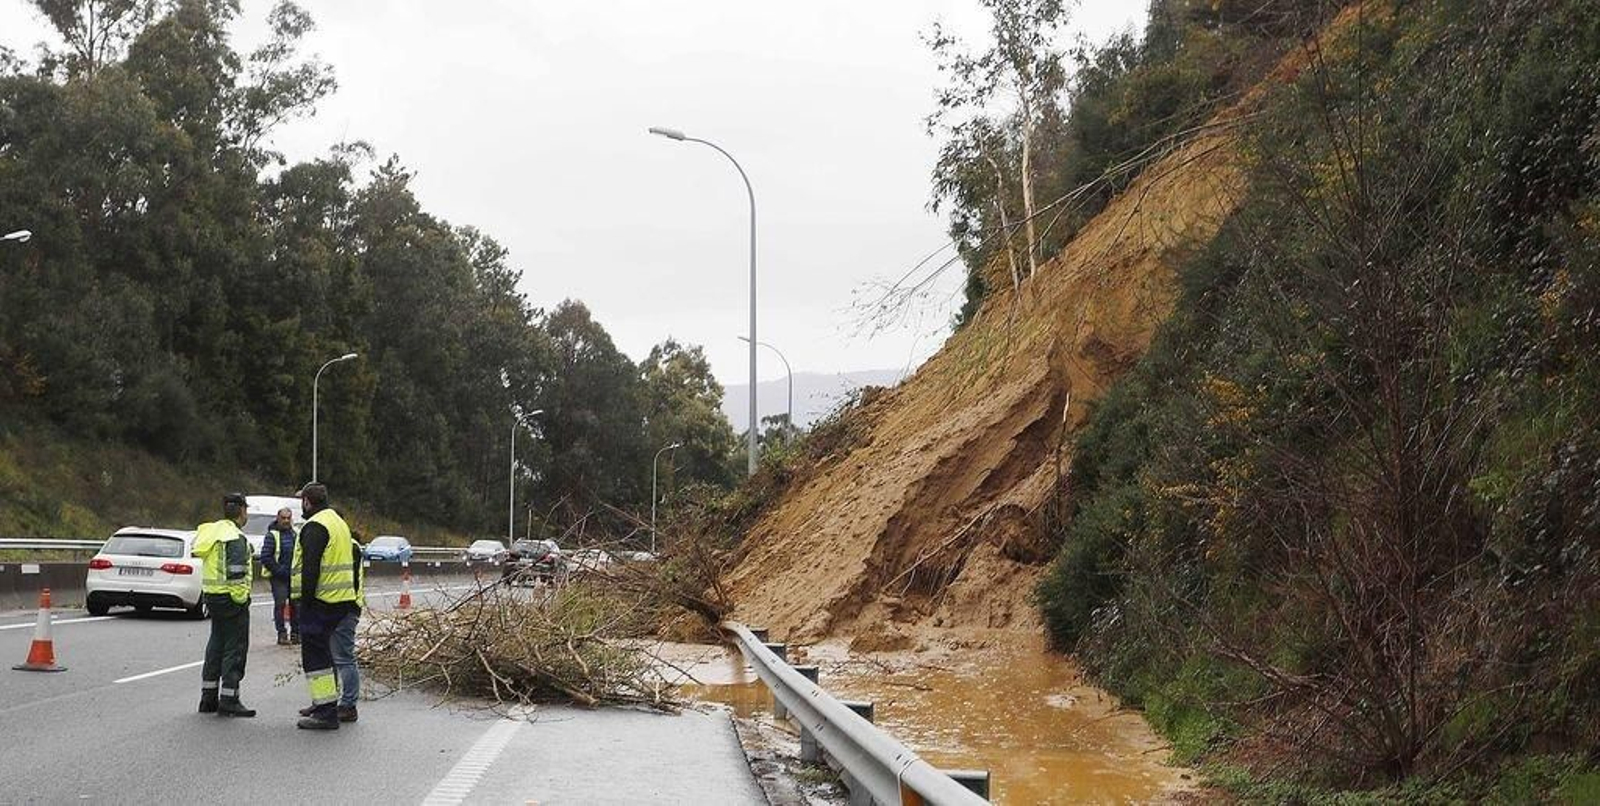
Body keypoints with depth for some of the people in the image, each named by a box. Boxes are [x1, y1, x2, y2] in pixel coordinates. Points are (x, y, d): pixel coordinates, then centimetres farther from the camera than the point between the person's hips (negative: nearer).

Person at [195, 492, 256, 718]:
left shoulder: (212, 532, 12)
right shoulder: (235, 538, -17)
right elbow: (236, 574, -23)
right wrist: (241, 598, -14)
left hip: (212, 596, 9)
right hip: (231, 598, -9)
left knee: (216, 645, 17)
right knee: (235, 648, -2)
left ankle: (208, 698, 23)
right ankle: (228, 701, -2)